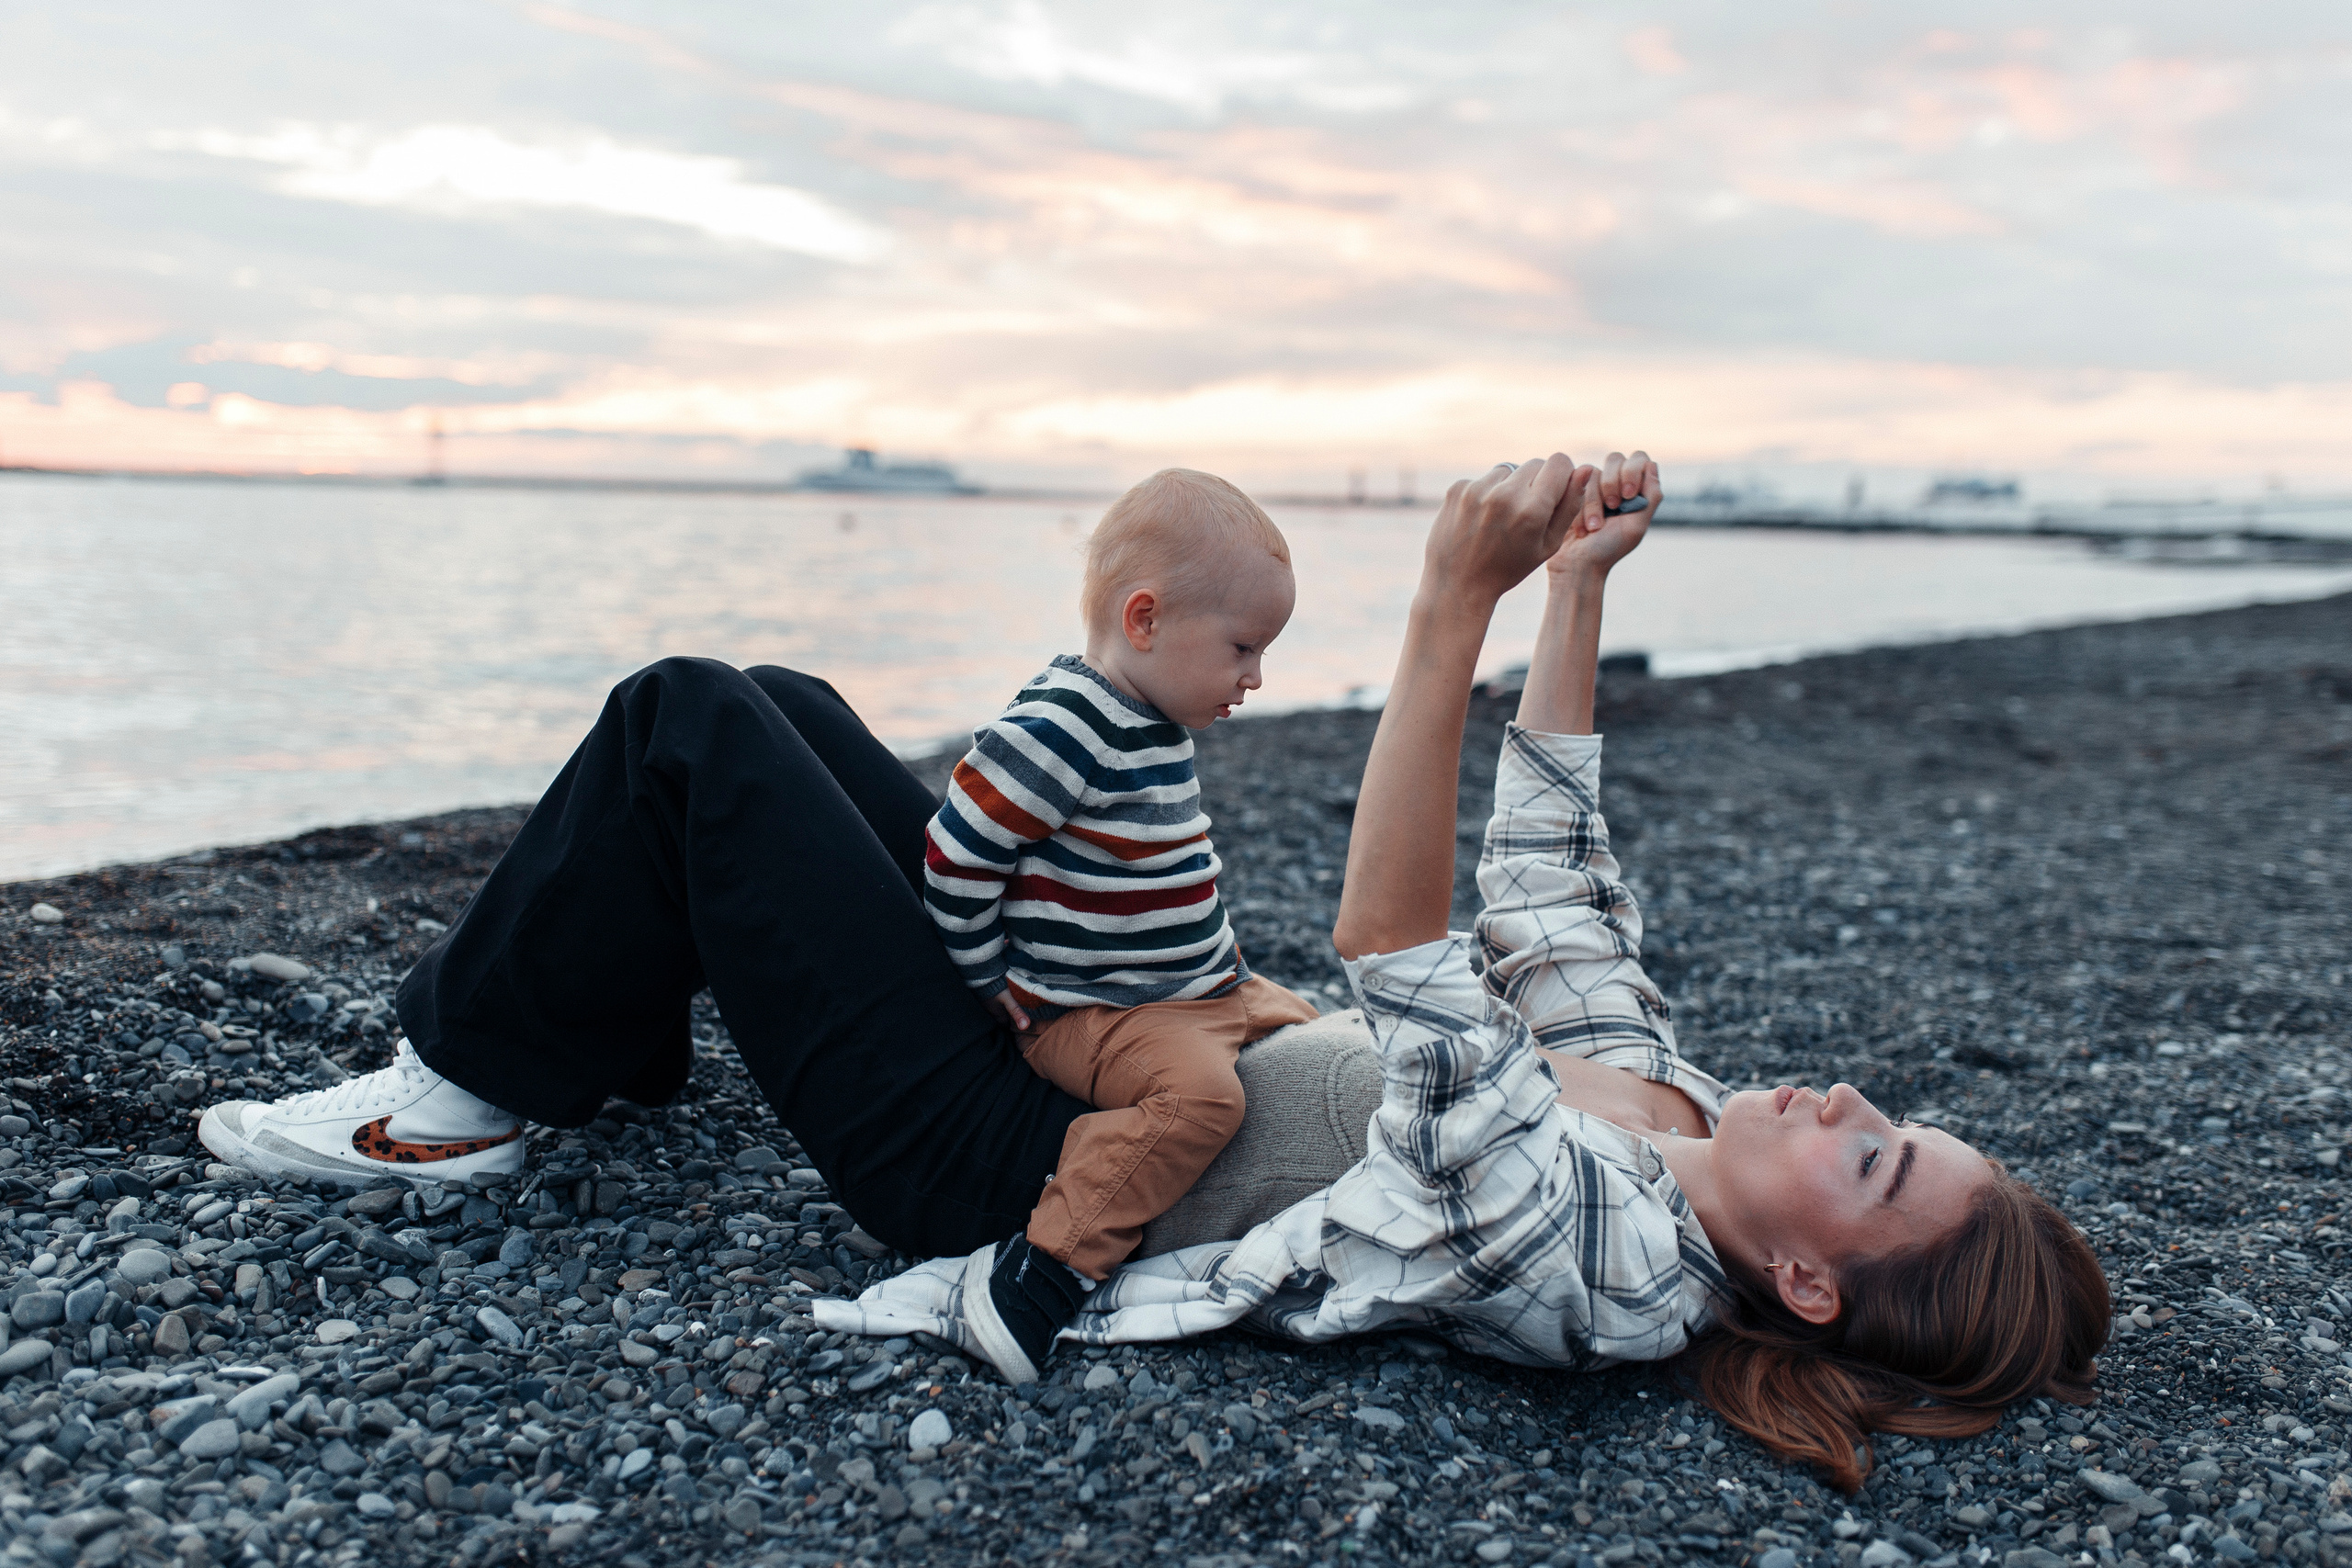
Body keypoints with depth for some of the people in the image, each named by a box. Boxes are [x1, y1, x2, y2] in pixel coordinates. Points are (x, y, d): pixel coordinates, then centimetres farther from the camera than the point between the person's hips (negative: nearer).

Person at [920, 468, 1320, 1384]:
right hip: (1090, 1014, -10)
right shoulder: (1056, 731, -23)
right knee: (1199, 1092, -31)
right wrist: (996, 988, -11)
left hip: (1204, 990, 10)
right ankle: (1048, 1265, -25)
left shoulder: (1152, 723, 7)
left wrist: (1219, 960, 16)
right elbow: (955, 860, -21)